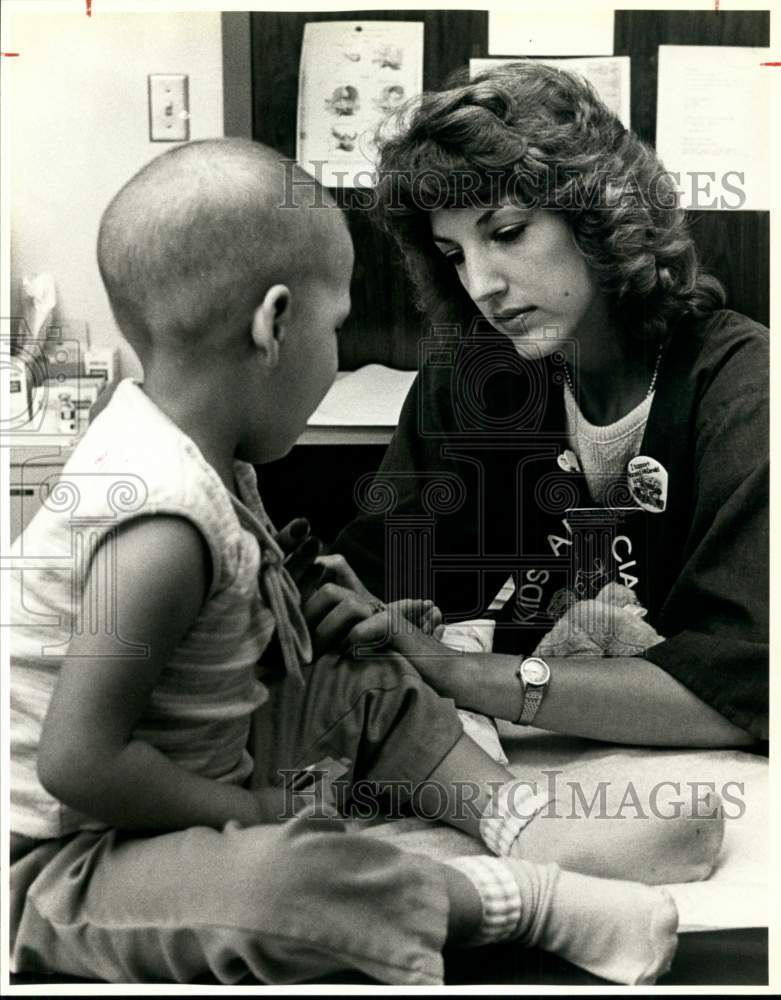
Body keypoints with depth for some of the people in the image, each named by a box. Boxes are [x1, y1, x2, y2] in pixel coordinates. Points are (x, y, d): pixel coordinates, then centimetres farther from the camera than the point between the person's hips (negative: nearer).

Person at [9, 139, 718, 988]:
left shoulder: (173, 441, -2)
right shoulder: (163, 524, -32)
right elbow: (78, 762, -31)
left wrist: (304, 629, -1)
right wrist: (250, 811, -20)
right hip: (68, 861, -10)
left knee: (374, 688, 15)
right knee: (288, 874, -36)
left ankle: (534, 826, 6)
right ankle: (525, 897, -16)